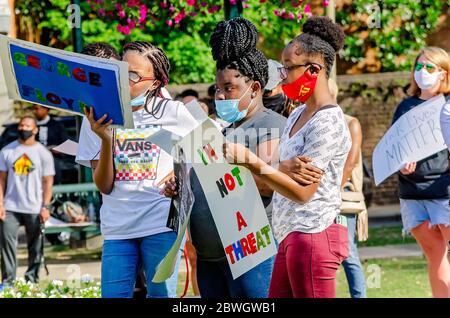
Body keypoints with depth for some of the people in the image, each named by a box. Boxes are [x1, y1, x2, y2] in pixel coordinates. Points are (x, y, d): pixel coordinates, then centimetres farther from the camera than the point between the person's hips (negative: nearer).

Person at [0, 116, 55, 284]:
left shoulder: (43, 153, 3)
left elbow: (48, 182, 1)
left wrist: (45, 207, -7)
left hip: (34, 209, -1)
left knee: (35, 246, 1)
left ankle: (32, 278, 10)